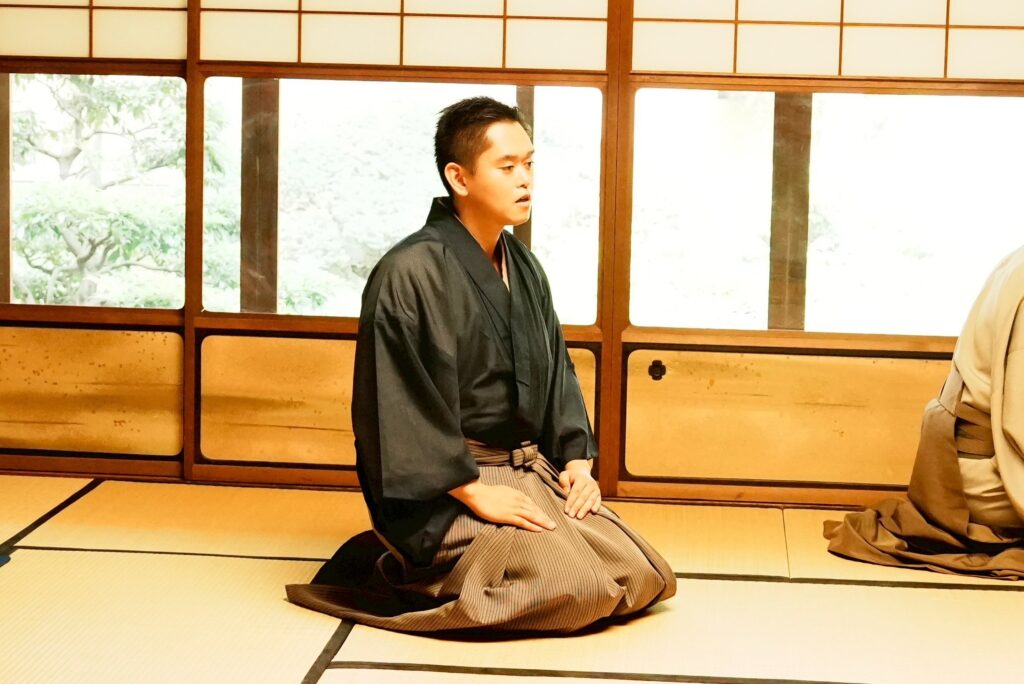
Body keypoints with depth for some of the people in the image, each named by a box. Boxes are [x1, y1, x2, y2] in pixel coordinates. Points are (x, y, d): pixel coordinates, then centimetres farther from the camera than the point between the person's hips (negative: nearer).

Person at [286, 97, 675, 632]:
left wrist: (577, 460, 2)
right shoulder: (411, 272, -15)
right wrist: (474, 492, -20)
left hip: (530, 469, 9)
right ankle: (406, 572, -2)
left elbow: (557, 372, 17)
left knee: (641, 577, -3)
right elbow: (403, 406, -18)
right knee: (572, 587, -24)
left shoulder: (524, 268, 12)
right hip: (443, 488, -9)